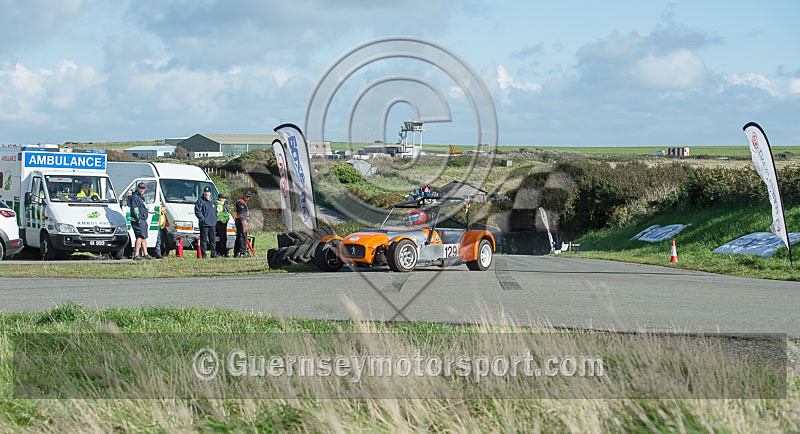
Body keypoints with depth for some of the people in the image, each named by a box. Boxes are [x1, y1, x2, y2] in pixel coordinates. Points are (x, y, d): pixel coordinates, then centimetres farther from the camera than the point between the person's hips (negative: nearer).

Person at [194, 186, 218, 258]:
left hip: (212, 223, 6)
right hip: (204, 224, -6)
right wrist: (202, 218, -15)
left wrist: (215, 218, 12)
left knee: (212, 239, 8)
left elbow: (215, 211, 27)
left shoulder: (212, 201, 17)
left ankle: (213, 253, 15)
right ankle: (203, 254, -4)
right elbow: (197, 211, -9)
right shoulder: (201, 200, -2)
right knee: (204, 239, -6)